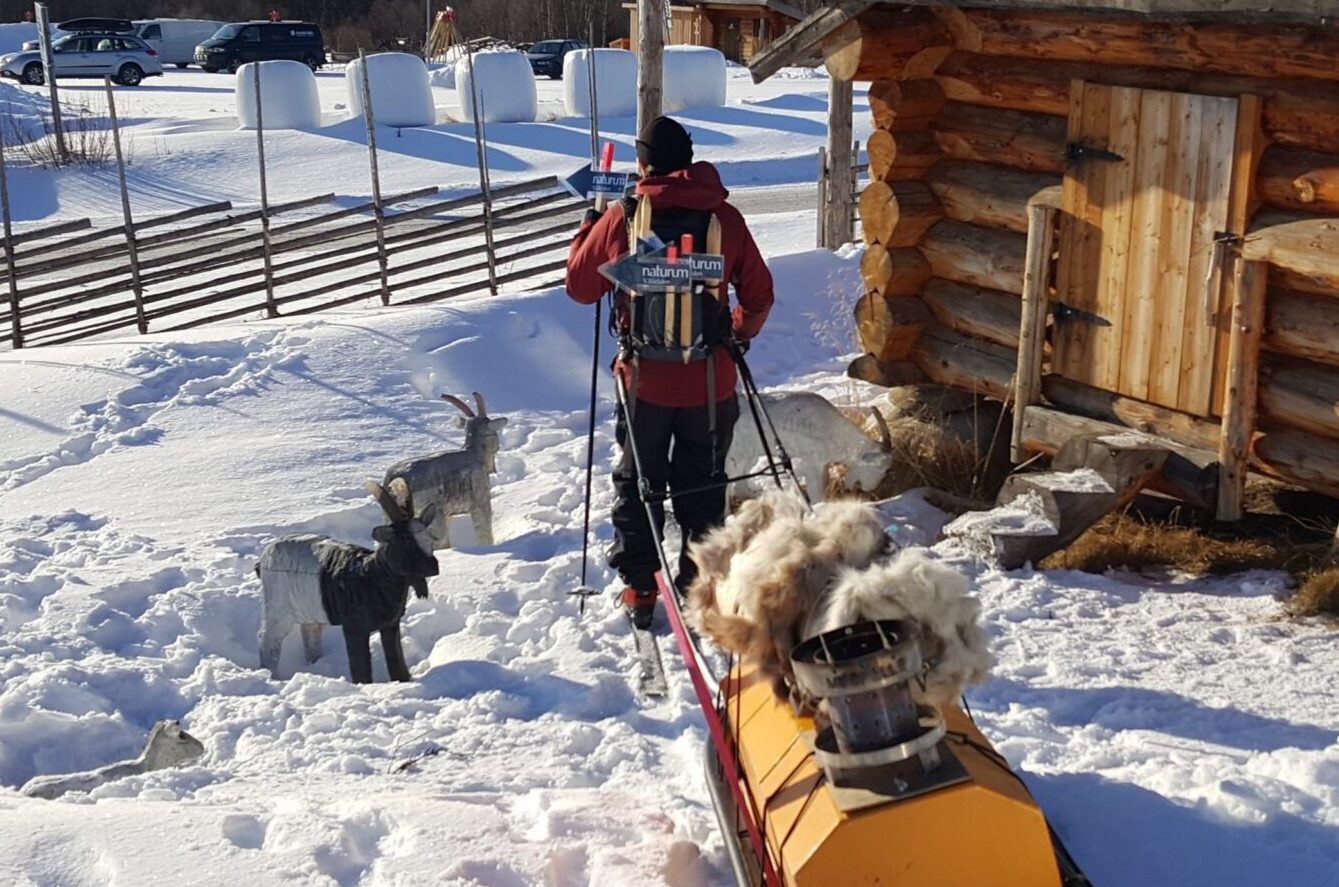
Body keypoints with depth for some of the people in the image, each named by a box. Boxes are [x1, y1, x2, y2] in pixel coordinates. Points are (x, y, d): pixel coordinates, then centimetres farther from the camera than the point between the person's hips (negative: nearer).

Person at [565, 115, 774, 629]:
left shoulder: (621, 219, -8)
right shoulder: (724, 218, -6)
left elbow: (580, 287, 4)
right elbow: (759, 296, 3)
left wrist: (589, 225, 19)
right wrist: (740, 335, 24)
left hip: (643, 380, 0)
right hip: (711, 382, 0)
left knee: (636, 485, 17)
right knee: (702, 488, 15)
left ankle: (639, 589, 21)